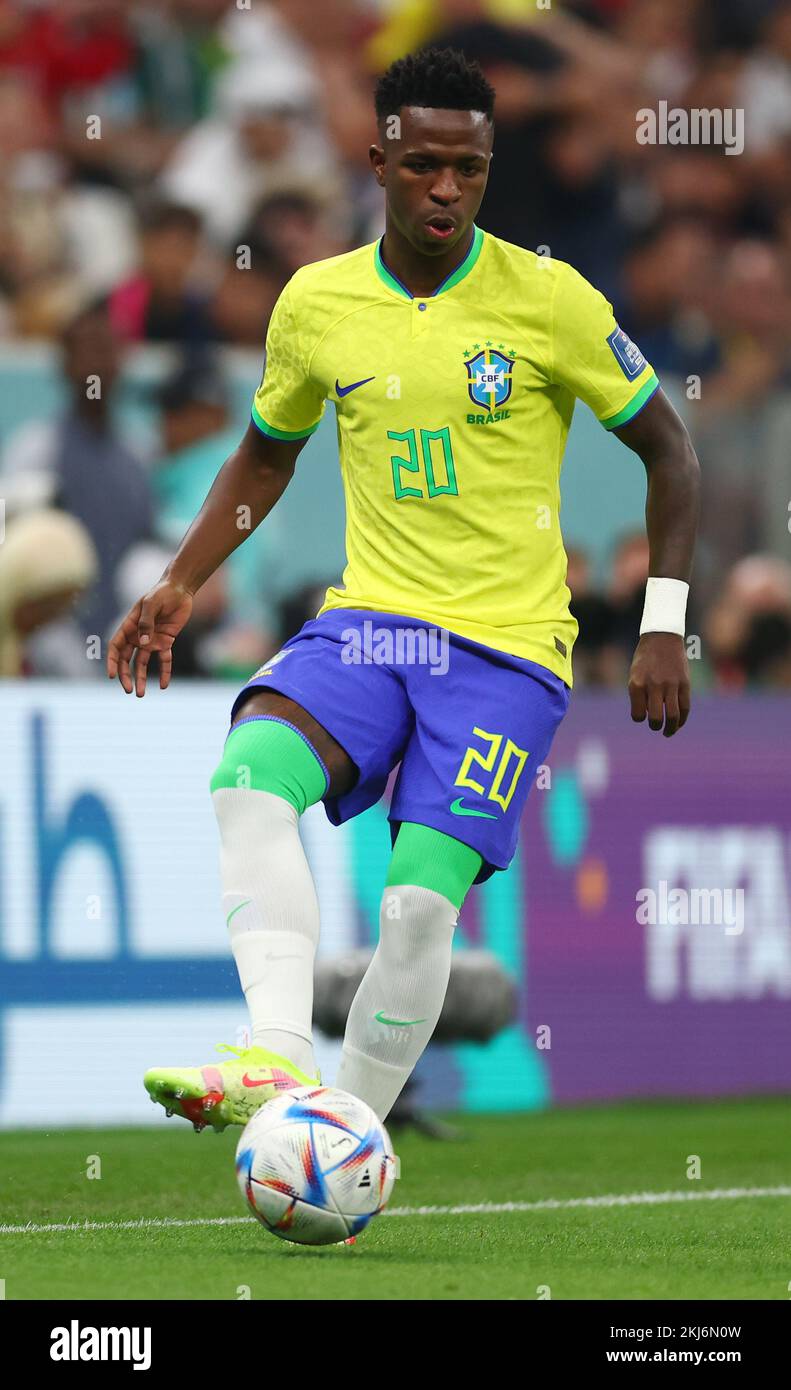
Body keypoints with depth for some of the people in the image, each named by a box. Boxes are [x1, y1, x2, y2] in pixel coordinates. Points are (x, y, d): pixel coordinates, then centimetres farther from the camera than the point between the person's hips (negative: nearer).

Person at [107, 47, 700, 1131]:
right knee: (250, 773, -28)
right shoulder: (316, 302, 4)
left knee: (420, 898, -18)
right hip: (369, 621, 3)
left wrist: (664, 624, -4)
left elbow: (667, 449, 3)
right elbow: (264, 458, 21)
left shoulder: (546, 298, -6)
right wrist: (179, 586, 10)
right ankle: (278, 1056, -35)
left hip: (509, 644, -3)